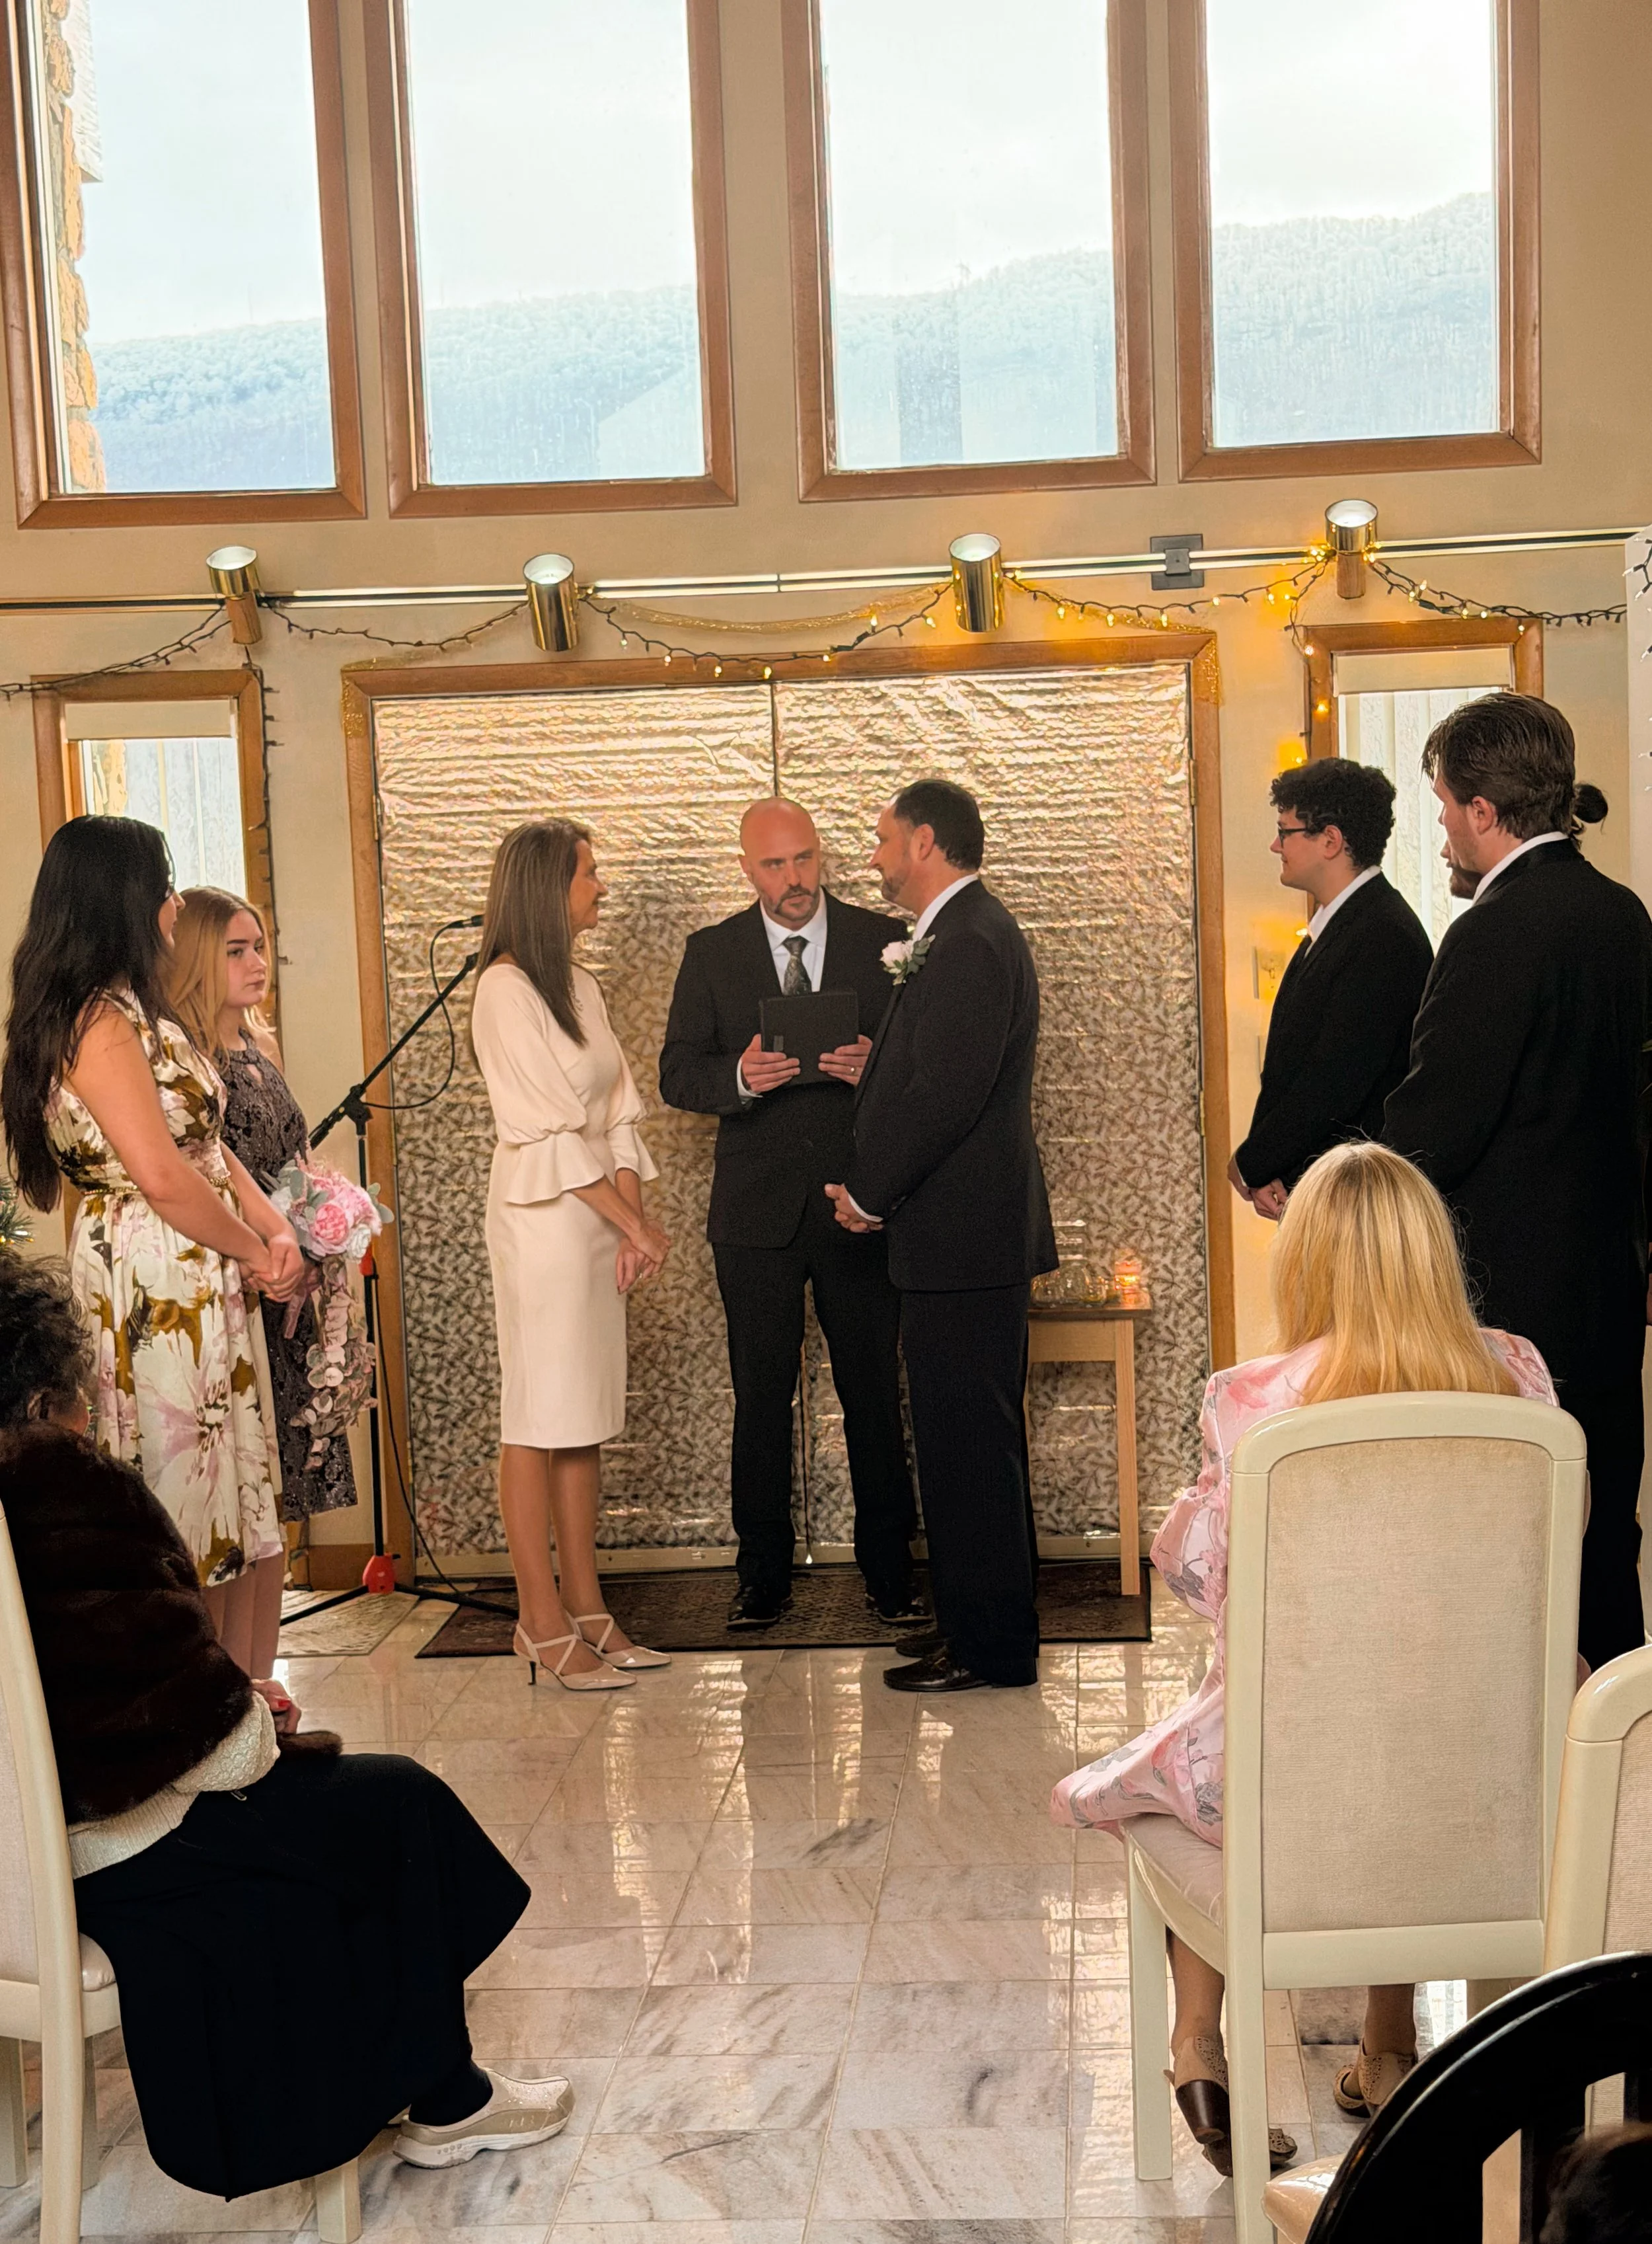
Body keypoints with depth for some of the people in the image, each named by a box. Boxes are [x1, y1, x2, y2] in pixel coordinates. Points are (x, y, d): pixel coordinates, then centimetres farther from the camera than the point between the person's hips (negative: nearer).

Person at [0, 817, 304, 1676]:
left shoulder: (139, 1011, 15)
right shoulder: (98, 1022, -16)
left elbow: (209, 1143, 14)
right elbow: (162, 1175, -23)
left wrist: (276, 1231, 0)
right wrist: (254, 1252, -10)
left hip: (208, 1284, 10)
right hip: (153, 1290, -10)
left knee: (242, 1503, 14)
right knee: (182, 1513, 0)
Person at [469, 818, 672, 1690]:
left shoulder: (579, 984, 14)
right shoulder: (506, 989, -11)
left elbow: (615, 1112, 11)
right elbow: (552, 1130, -14)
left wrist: (634, 1223, -1)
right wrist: (634, 1225, -11)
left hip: (599, 1218, 8)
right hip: (542, 1216, -8)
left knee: (588, 1420, 11)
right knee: (538, 1418, -3)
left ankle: (586, 1610, 18)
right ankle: (541, 1622, 4)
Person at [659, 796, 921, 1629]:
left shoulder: (884, 941, 3)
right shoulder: (711, 953, 5)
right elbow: (677, 1075, 2)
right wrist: (740, 1077, -19)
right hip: (757, 1208, 1)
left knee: (874, 1392, 5)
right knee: (761, 1398, 6)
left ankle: (888, 1570, 18)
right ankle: (763, 1576, 18)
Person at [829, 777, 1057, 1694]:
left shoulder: (967, 946, -17)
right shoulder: (968, 934, 17)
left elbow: (946, 1095, -23)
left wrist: (870, 1193, -13)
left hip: (961, 1239, -11)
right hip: (974, 1234, 11)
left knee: (965, 1443, -4)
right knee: (974, 1442, 17)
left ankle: (988, 1648, 5)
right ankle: (986, 1624, 28)